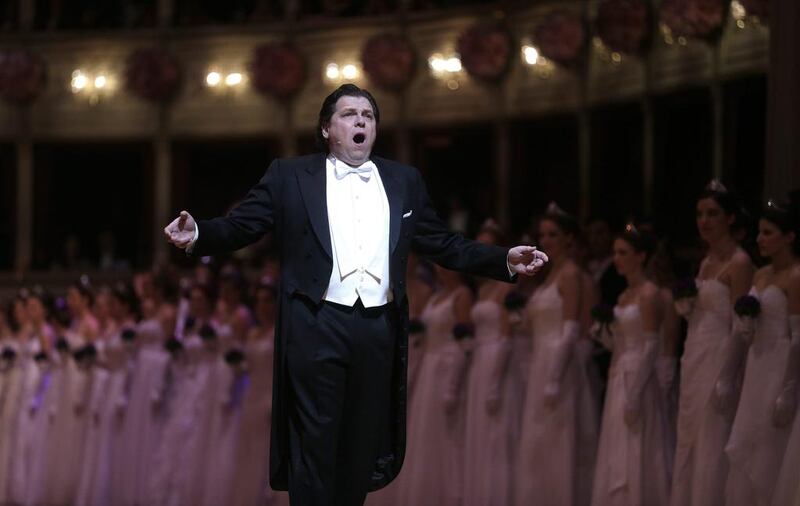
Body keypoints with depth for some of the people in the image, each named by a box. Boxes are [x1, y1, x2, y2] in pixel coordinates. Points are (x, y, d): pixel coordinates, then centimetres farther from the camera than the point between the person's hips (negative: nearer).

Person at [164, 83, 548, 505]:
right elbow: (240, 226, -1)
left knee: (363, 445, 10)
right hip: (317, 326, -3)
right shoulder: (290, 176, 5)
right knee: (314, 443, -2)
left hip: (378, 329, 3)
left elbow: (443, 245, 14)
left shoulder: (404, 181, 13)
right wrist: (199, 234, -21)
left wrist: (505, 260, 4)